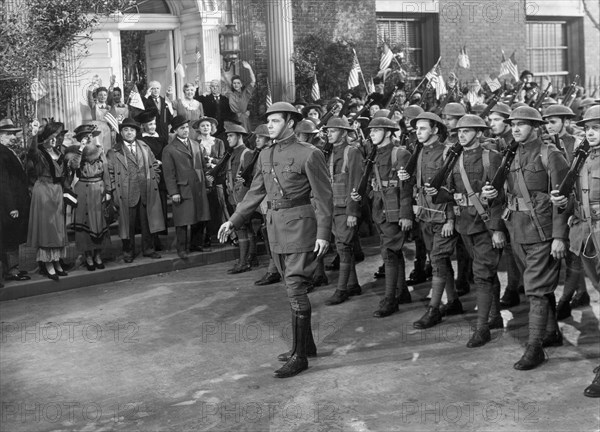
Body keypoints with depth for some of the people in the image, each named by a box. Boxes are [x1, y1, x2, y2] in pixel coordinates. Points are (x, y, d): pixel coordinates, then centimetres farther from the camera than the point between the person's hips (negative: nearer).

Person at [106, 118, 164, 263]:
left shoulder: (144, 147, 12)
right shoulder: (113, 152, 0)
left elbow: (154, 165, 17)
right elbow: (110, 173, -1)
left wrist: (154, 181, 8)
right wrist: (114, 190, -8)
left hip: (147, 192, 3)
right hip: (126, 195, -3)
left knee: (147, 222, 9)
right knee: (128, 225, 3)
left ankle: (148, 249, 21)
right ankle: (128, 252, 15)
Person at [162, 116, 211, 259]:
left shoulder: (196, 145, 15)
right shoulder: (169, 150, -4)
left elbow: (203, 165, 20)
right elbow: (169, 173, -7)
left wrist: (206, 181, 12)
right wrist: (173, 192, -12)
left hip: (199, 188, 5)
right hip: (183, 190, -5)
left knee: (200, 219, 8)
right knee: (183, 221, -3)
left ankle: (196, 245, 22)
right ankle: (182, 249, 6)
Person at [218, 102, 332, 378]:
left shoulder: (308, 154, -10)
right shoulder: (265, 156, 11)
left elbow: (323, 196, -9)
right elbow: (256, 193, 18)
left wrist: (323, 233, -14)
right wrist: (233, 221, 14)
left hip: (299, 226, -7)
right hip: (275, 226, 7)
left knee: (295, 289, -9)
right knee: (293, 287, 15)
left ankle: (300, 356, -4)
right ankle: (306, 345, 27)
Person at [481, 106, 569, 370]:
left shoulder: (550, 155, -9)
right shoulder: (513, 157, 12)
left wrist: (559, 236, -18)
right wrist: (493, 194, -2)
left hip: (543, 233, -7)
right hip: (518, 232, 7)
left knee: (536, 289, -8)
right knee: (542, 286, 18)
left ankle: (535, 347, -5)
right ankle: (552, 332, 32)